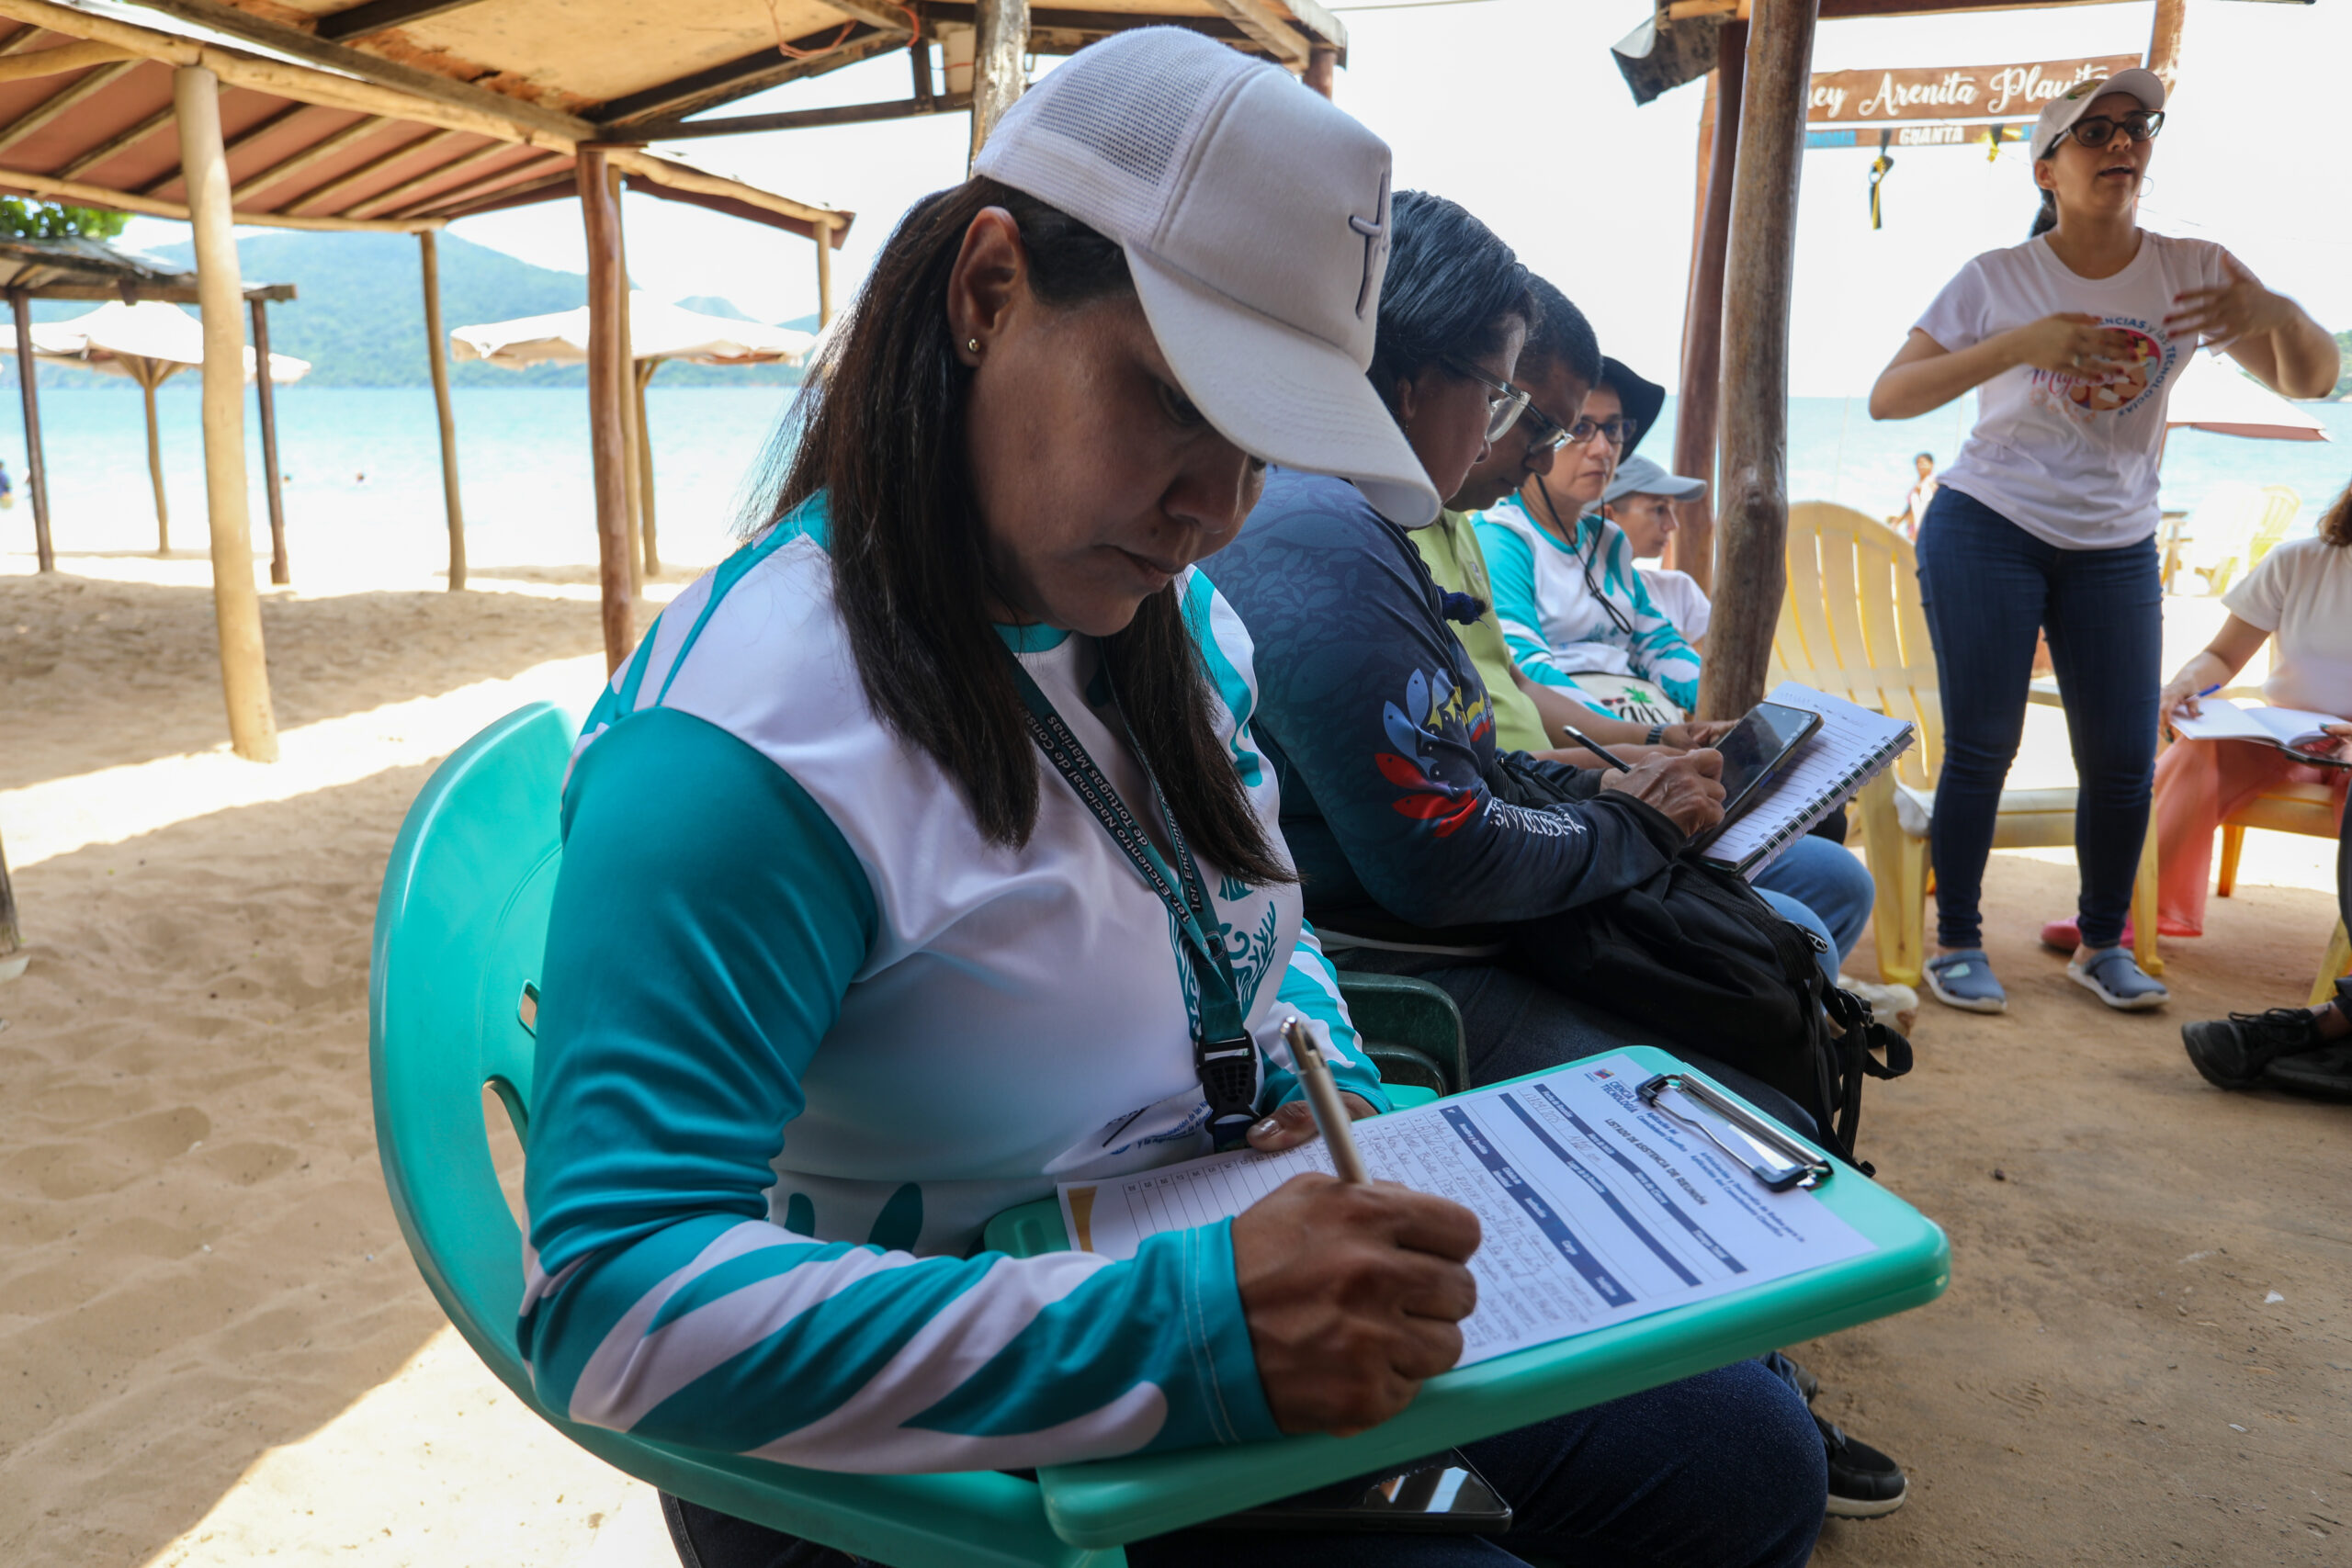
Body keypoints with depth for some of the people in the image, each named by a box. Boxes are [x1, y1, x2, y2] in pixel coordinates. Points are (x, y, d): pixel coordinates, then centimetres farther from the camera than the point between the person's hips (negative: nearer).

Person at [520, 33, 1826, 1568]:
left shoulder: (1172, 622, 0)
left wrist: (1326, 1079, -7)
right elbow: (613, 1303, -33)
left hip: (1223, 1256, 8)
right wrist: (1188, 1331, -40)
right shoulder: (746, 746, -28)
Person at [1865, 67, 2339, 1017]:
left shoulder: (2194, 270, 2)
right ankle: (1956, 944, 9)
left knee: (2124, 760, 2)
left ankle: (2101, 947, 20)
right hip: (1987, 529, -3)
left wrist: (2274, 312, -22)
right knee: (1981, 748, -4)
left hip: (2115, 548, 3)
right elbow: (1888, 397, -12)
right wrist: (2021, 343, -25)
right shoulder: (1998, 281, -5)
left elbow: (2311, 379, 1)